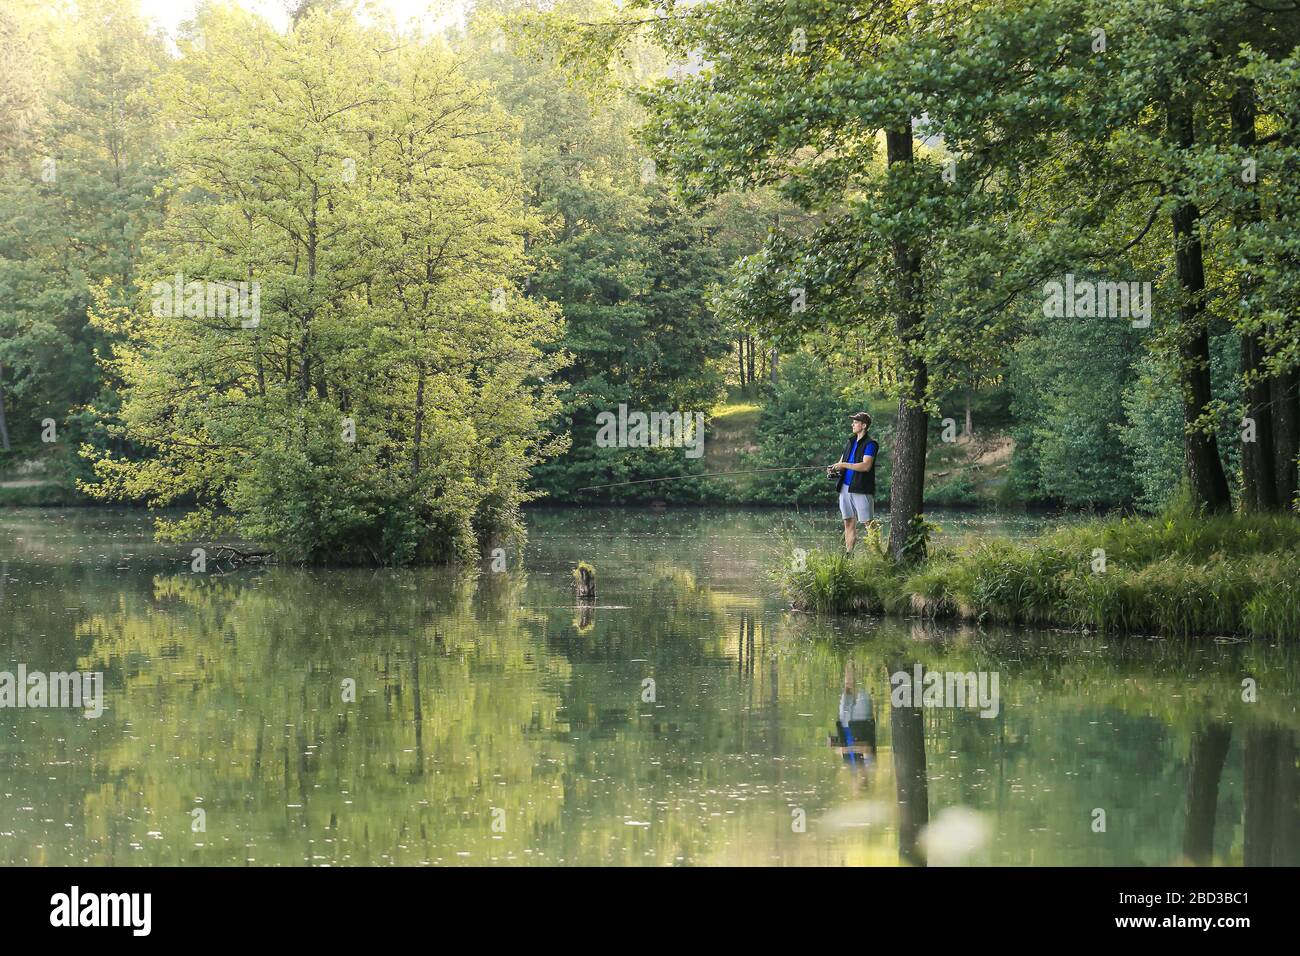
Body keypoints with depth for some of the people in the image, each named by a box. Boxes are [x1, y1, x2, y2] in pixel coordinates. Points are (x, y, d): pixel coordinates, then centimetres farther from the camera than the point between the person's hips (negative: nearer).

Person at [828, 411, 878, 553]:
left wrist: (844, 465, -16)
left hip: (862, 489, -7)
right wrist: (834, 469, -3)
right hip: (845, 487, 7)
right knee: (849, 523, 8)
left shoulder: (870, 444, -7)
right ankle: (848, 554, 9)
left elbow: (866, 466, -18)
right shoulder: (850, 442, 17)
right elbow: (841, 462, 20)